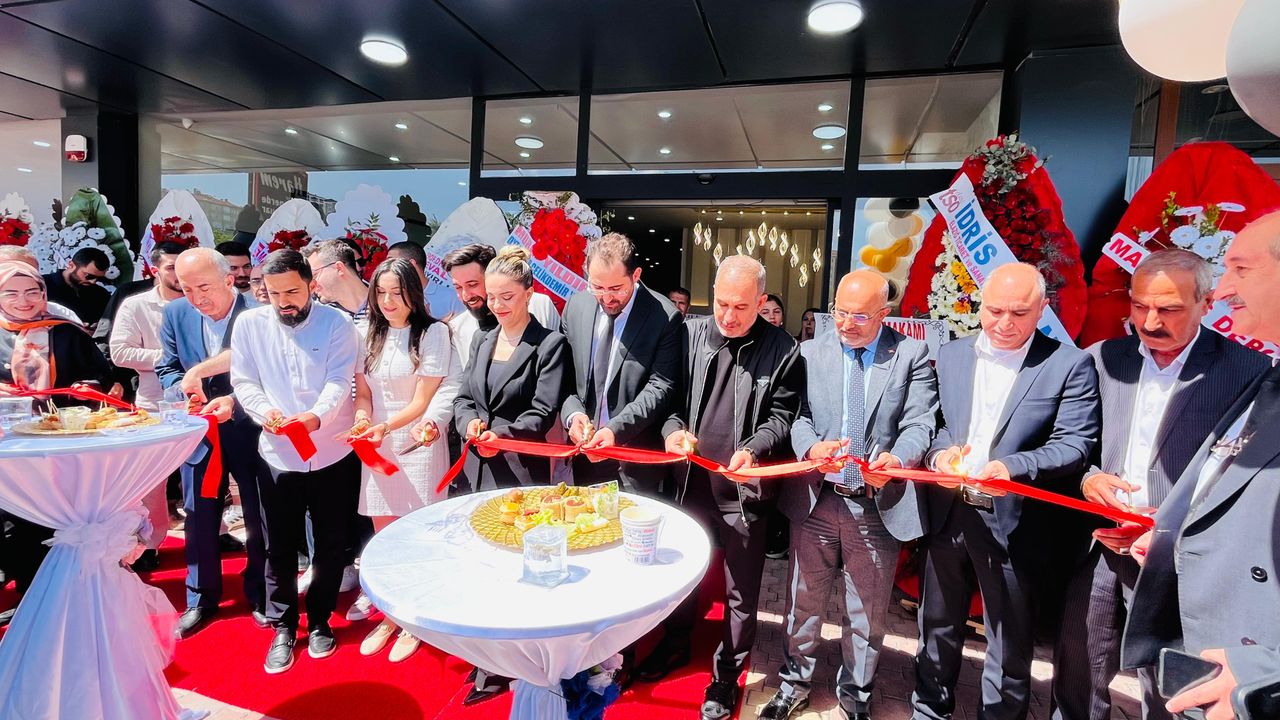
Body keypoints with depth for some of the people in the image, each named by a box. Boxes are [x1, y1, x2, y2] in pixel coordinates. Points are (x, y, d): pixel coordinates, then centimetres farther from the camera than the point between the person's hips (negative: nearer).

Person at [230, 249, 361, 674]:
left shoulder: (336, 323, -6)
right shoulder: (249, 324, 2)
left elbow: (339, 381, -14)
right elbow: (243, 382, 2)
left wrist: (316, 416, -33)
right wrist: (264, 411, -19)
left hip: (333, 452, -1)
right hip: (278, 454, 2)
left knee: (331, 544, 11)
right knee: (280, 547, 11)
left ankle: (319, 622, 32)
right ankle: (283, 627, 31)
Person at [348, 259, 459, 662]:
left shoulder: (433, 333, -7)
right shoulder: (368, 336, 7)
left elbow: (422, 401, -8)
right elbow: (363, 392, 9)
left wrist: (385, 426, -20)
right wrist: (362, 420, -11)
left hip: (417, 444, -4)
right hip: (377, 447, 4)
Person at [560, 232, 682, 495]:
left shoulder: (665, 316, -12)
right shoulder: (575, 306, 2)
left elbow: (661, 386, -14)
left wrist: (616, 428, -24)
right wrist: (573, 413, -12)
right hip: (584, 447, 4)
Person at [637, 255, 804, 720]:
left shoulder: (783, 352, -8)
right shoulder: (690, 334, -1)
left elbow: (781, 417, -5)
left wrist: (753, 449, -22)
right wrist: (673, 429, -15)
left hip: (744, 492, -3)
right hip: (691, 484, 3)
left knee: (740, 593, 13)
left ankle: (726, 675, 36)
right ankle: (675, 645, 49)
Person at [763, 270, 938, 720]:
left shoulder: (912, 355, -1)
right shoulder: (810, 353, 2)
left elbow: (920, 423, -8)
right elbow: (798, 414, -4)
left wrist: (897, 458, -28)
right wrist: (812, 448, -25)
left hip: (879, 505, 0)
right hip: (816, 499, 1)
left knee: (867, 611, 17)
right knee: (804, 601, 16)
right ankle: (795, 684, 40)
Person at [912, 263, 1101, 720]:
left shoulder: (1069, 365, -5)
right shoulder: (950, 355, 5)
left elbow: (1076, 445, -11)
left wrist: (1013, 466, -27)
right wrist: (939, 452, -15)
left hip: (1011, 521, -3)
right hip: (945, 513, 4)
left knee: (1009, 644, 14)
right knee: (937, 627, 19)